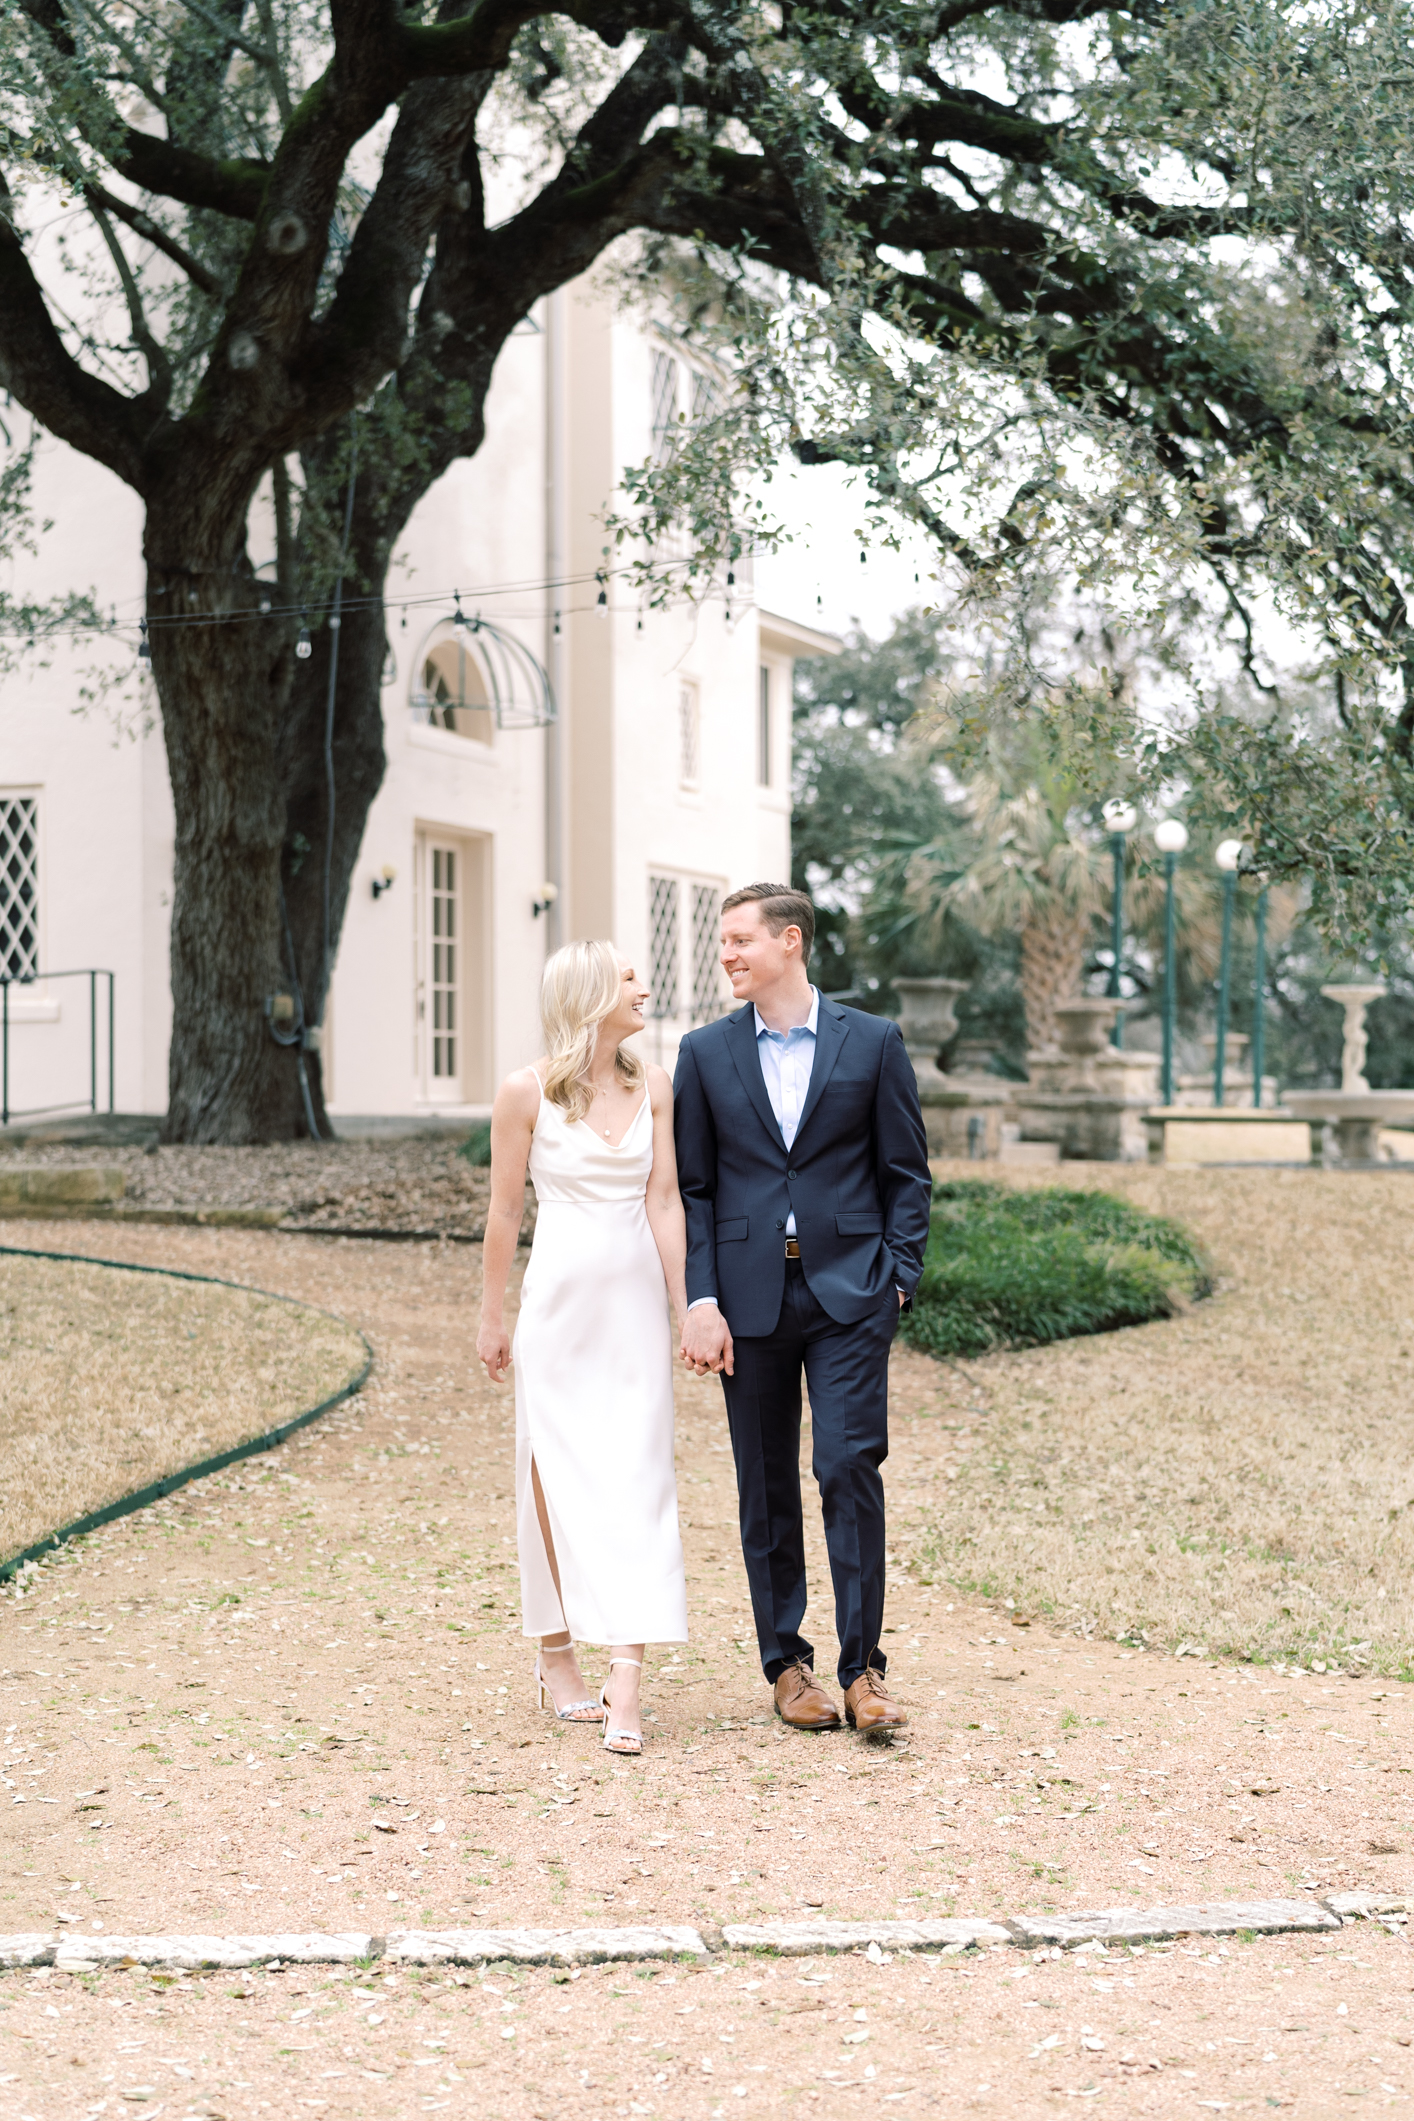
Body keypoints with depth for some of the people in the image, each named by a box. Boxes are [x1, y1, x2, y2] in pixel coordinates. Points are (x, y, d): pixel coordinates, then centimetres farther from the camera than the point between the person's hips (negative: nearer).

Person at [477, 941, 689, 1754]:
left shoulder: (654, 1087, 5)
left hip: (637, 1298, 3)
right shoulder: (526, 1093, -4)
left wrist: (686, 1310, -1)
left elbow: (665, 1203, 3)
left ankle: (626, 1683, -10)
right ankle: (556, 1655, 18)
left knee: (638, 1478, -5)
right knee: (561, 1477, 4)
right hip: (561, 1297, -2)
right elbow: (504, 1213, 1)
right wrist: (493, 1319, 4)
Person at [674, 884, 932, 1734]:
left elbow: (907, 1171, 6)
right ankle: (787, 1663, 17)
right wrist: (702, 1299, -3)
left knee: (852, 1466, -9)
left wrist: (898, 1276, -3)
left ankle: (863, 1669, -2)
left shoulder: (872, 1042, 3)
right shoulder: (706, 1052, 7)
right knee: (767, 1487, 6)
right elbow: (694, 1185, 6)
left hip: (848, 1290, -2)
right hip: (750, 1296, 2)